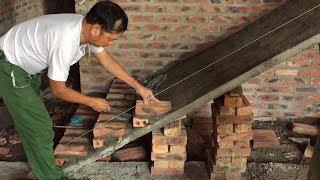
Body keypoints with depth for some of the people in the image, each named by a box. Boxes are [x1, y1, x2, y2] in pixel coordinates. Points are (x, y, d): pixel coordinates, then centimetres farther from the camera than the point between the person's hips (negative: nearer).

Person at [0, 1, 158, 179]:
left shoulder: (88, 28, -13)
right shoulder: (65, 42, -38)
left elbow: (108, 61, 4)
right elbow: (58, 90, -25)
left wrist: (138, 86, 6)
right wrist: (92, 102, -12)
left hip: (28, 65, 9)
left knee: (32, 123, 21)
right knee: (40, 127, -6)